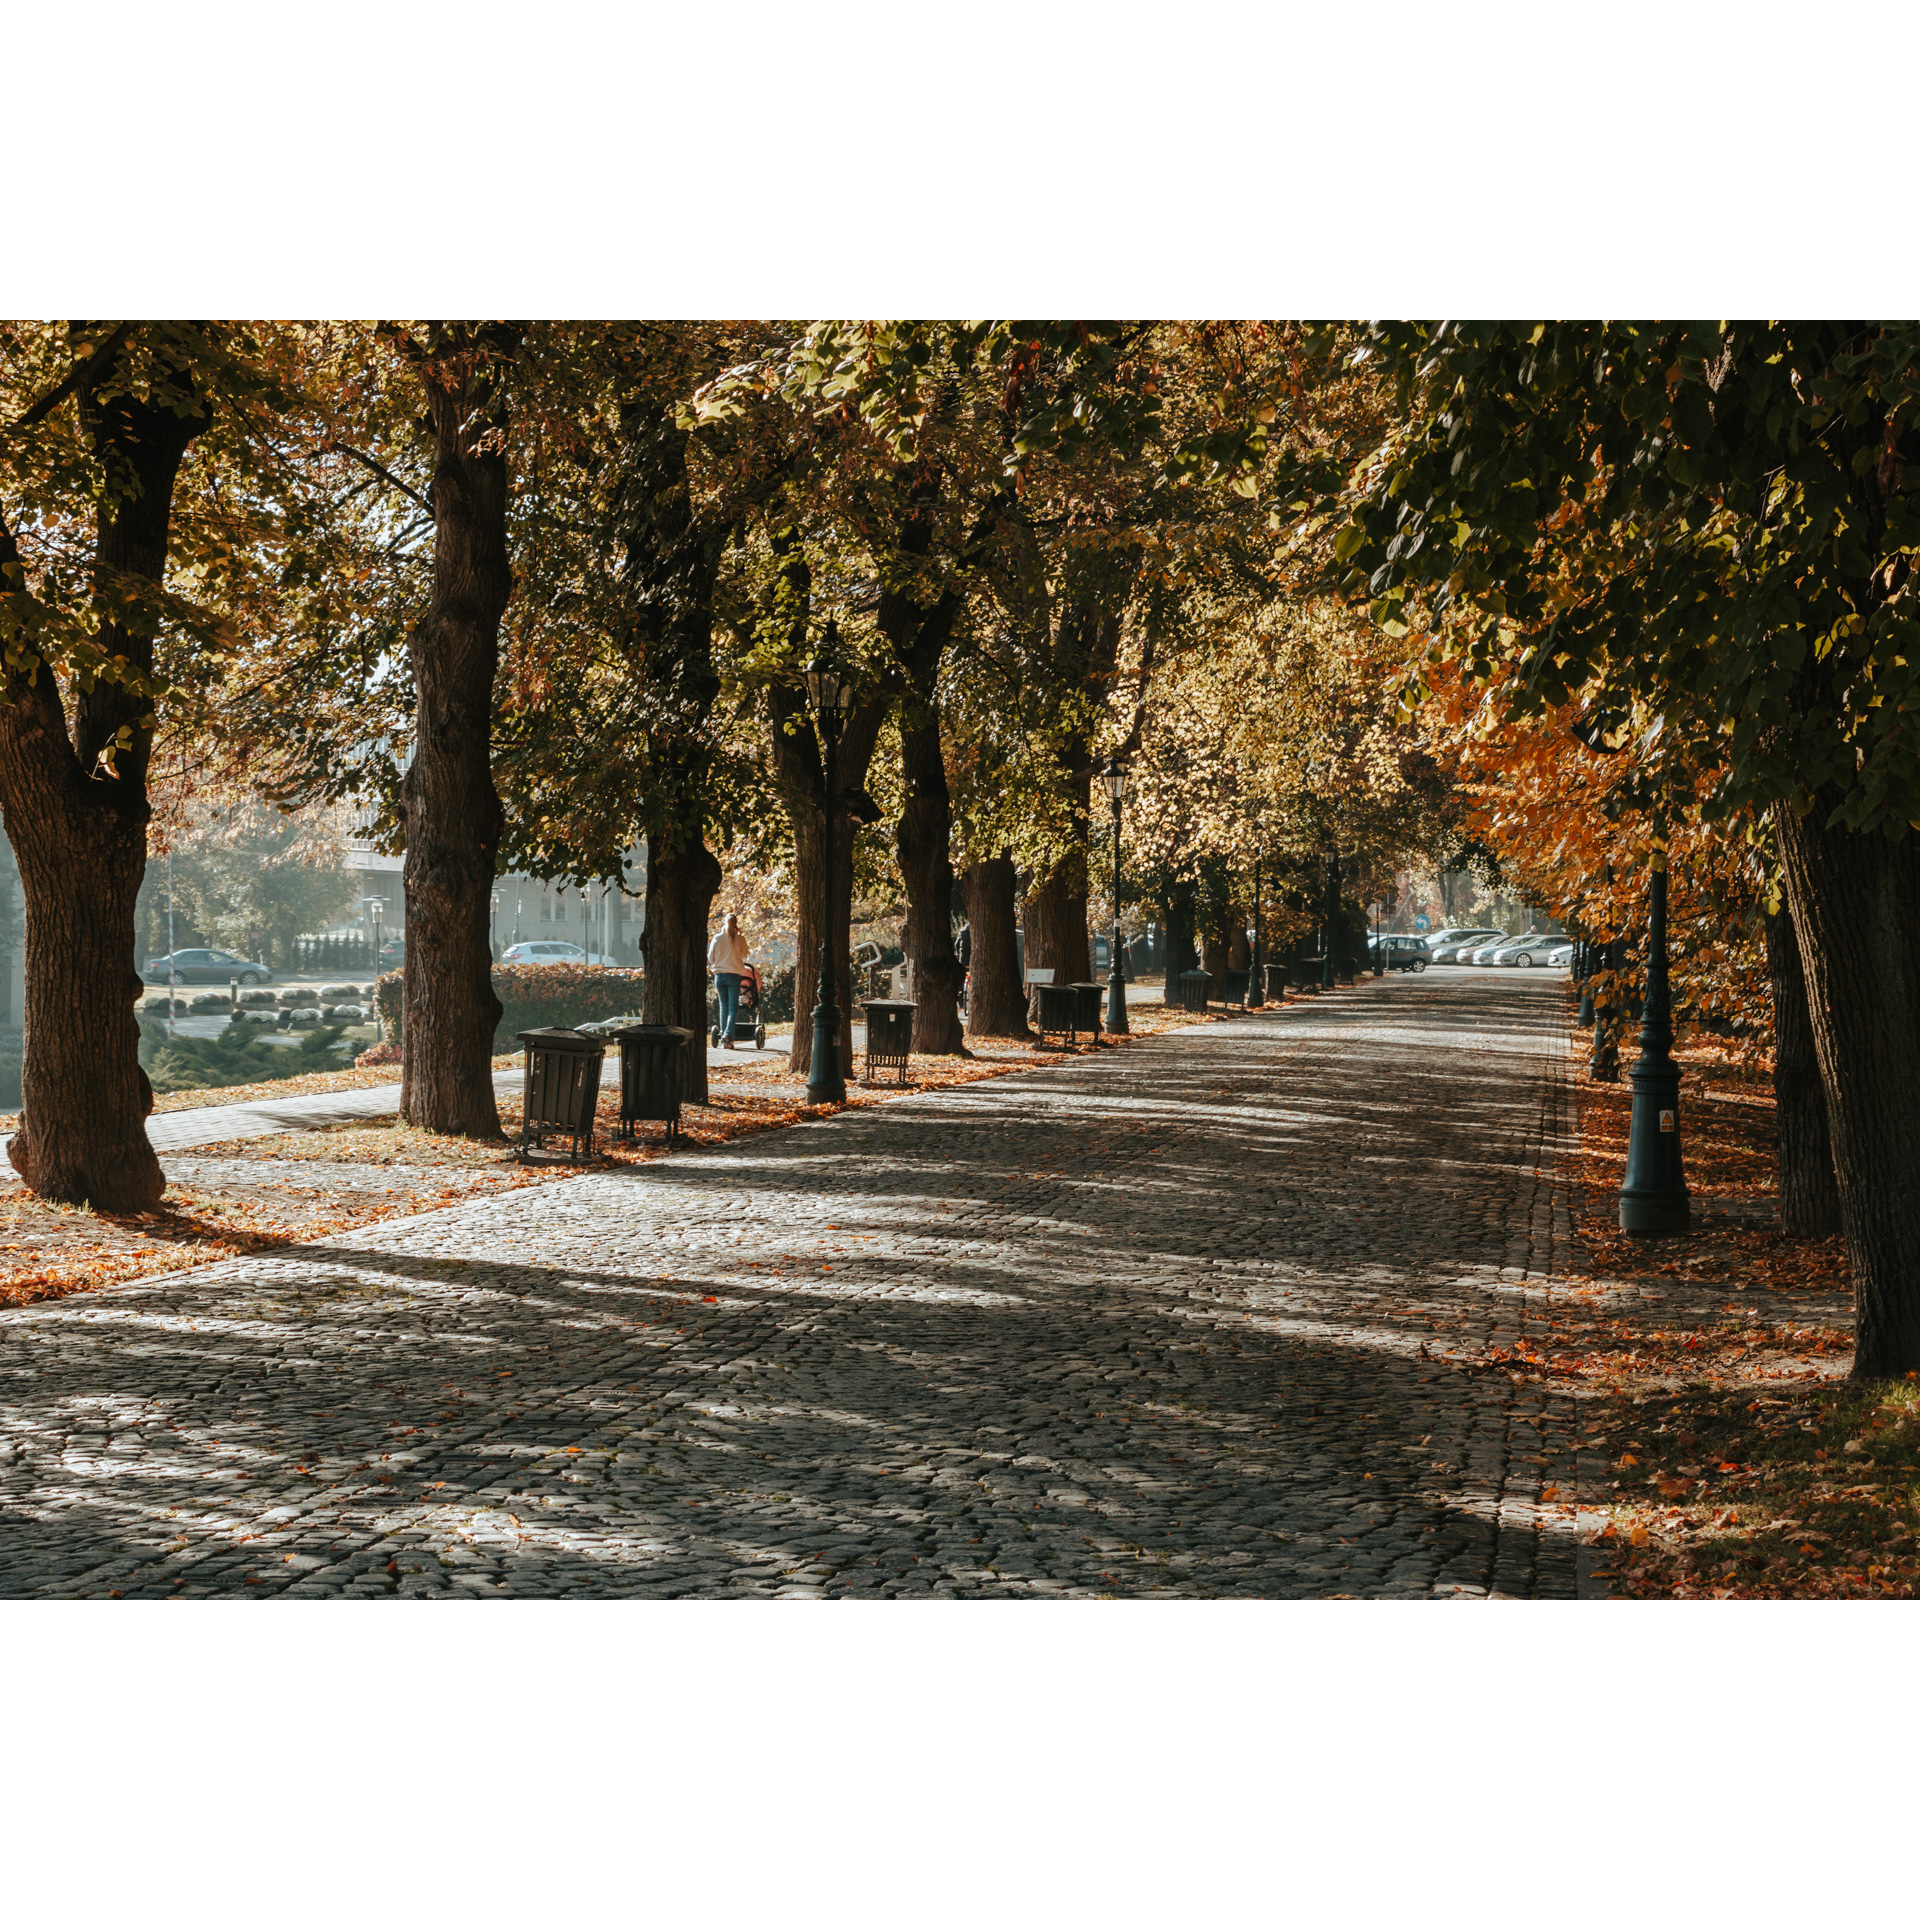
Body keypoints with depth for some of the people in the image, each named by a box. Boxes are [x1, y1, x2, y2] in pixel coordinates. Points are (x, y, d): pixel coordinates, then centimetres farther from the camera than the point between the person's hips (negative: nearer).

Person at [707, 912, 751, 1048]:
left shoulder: (717, 938, -1)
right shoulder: (740, 939, -5)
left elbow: (710, 958, 5)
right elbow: (744, 956, 9)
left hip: (719, 975, 2)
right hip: (734, 975, -2)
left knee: (723, 1006, 11)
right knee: (733, 1007, 0)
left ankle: (723, 1040, 9)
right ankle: (728, 1034, -21)